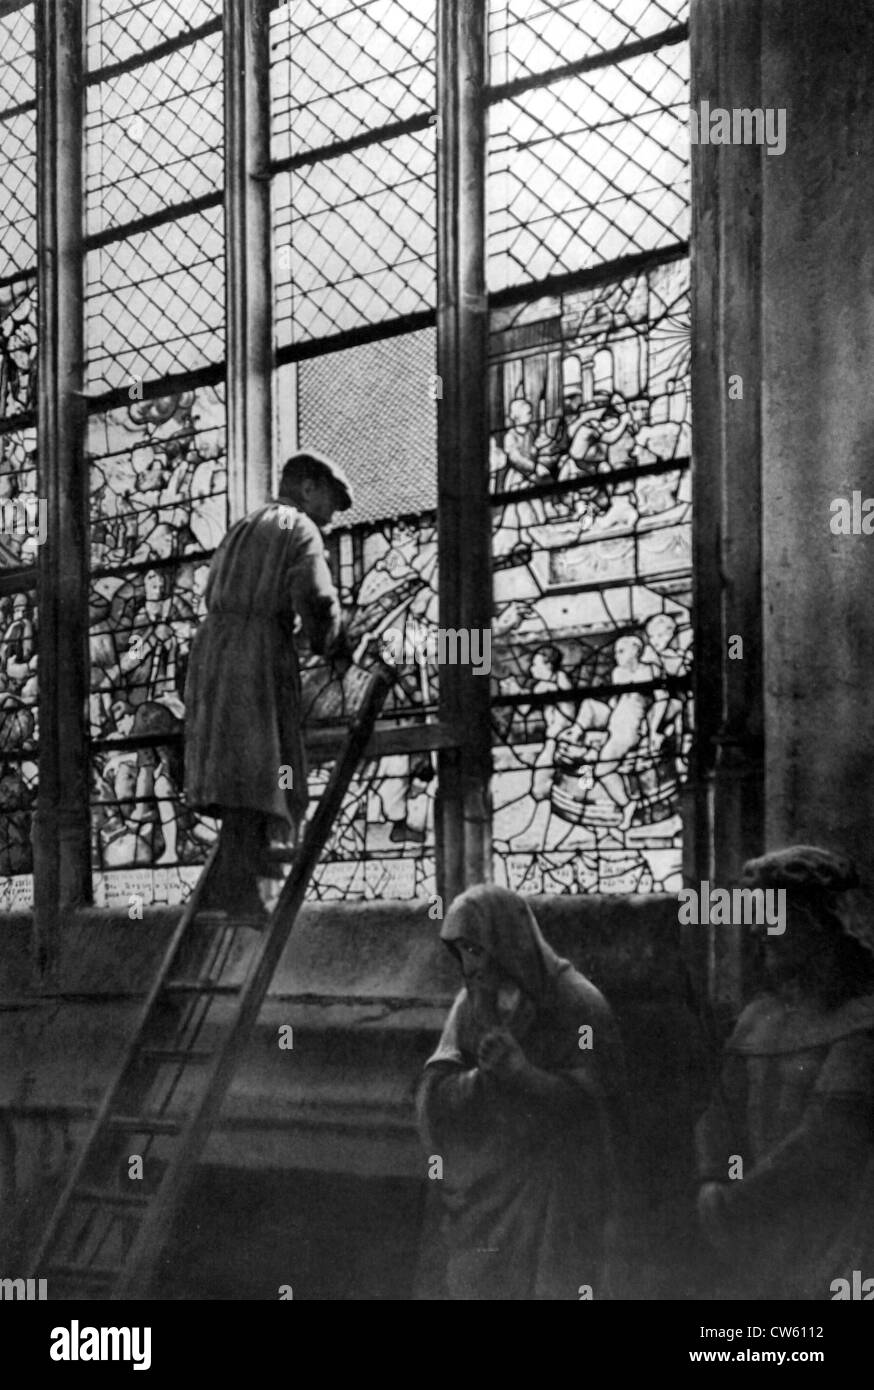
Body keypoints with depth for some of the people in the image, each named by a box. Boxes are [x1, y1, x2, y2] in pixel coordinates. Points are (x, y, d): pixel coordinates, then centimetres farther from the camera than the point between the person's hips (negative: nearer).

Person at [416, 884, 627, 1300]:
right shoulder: (470, 1007, 4)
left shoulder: (577, 1004, -10)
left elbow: (587, 1106, -13)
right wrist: (487, 1077, -20)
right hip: (485, 1197, 4)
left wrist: (521, 1073, -26)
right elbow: (435, 1098, -3)